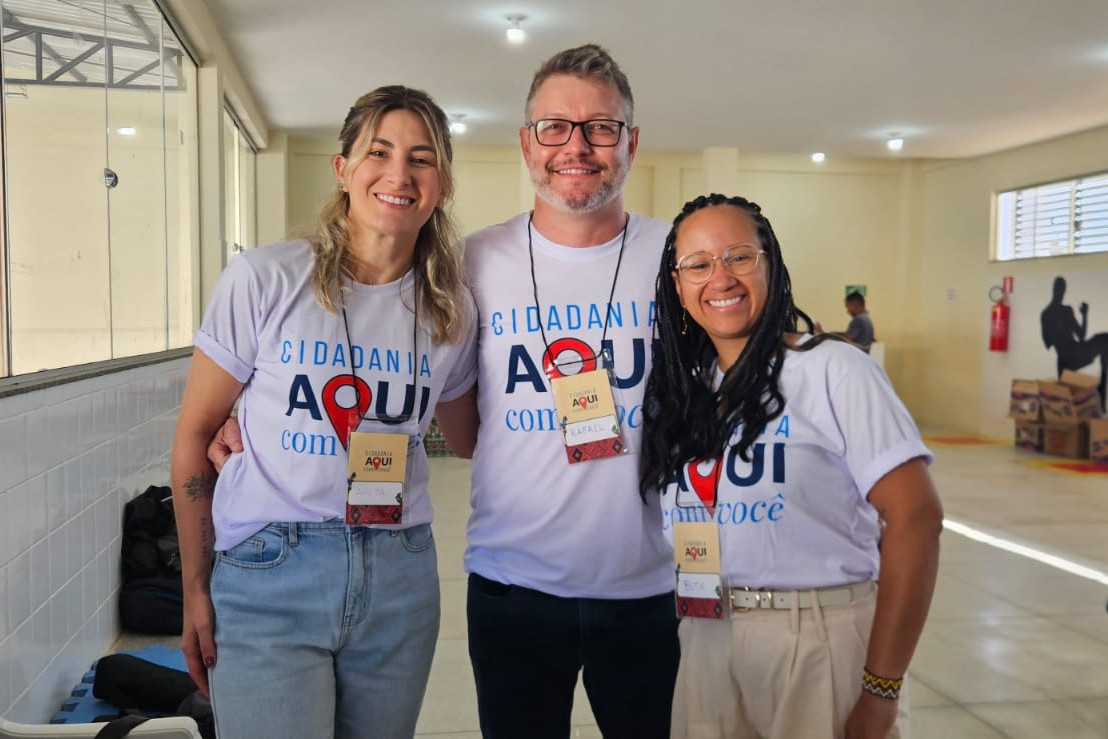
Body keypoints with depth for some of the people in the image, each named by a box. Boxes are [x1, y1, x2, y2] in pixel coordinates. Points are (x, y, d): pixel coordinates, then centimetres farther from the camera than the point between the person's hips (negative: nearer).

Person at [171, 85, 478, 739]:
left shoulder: (451, 310, 2)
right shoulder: (262, 280, -8)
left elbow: (469, 437, 16)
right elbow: (194, 436, -1)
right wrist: (196, 592, 0)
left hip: (400, 581, 4)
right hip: (269, 576, -3)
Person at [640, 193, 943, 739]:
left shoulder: (832, 371, -12)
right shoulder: (678, 389, 5)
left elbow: (915, 519, -15)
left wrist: (881, 689, -16)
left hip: (820, 642, -5)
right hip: (703, 643, 5)